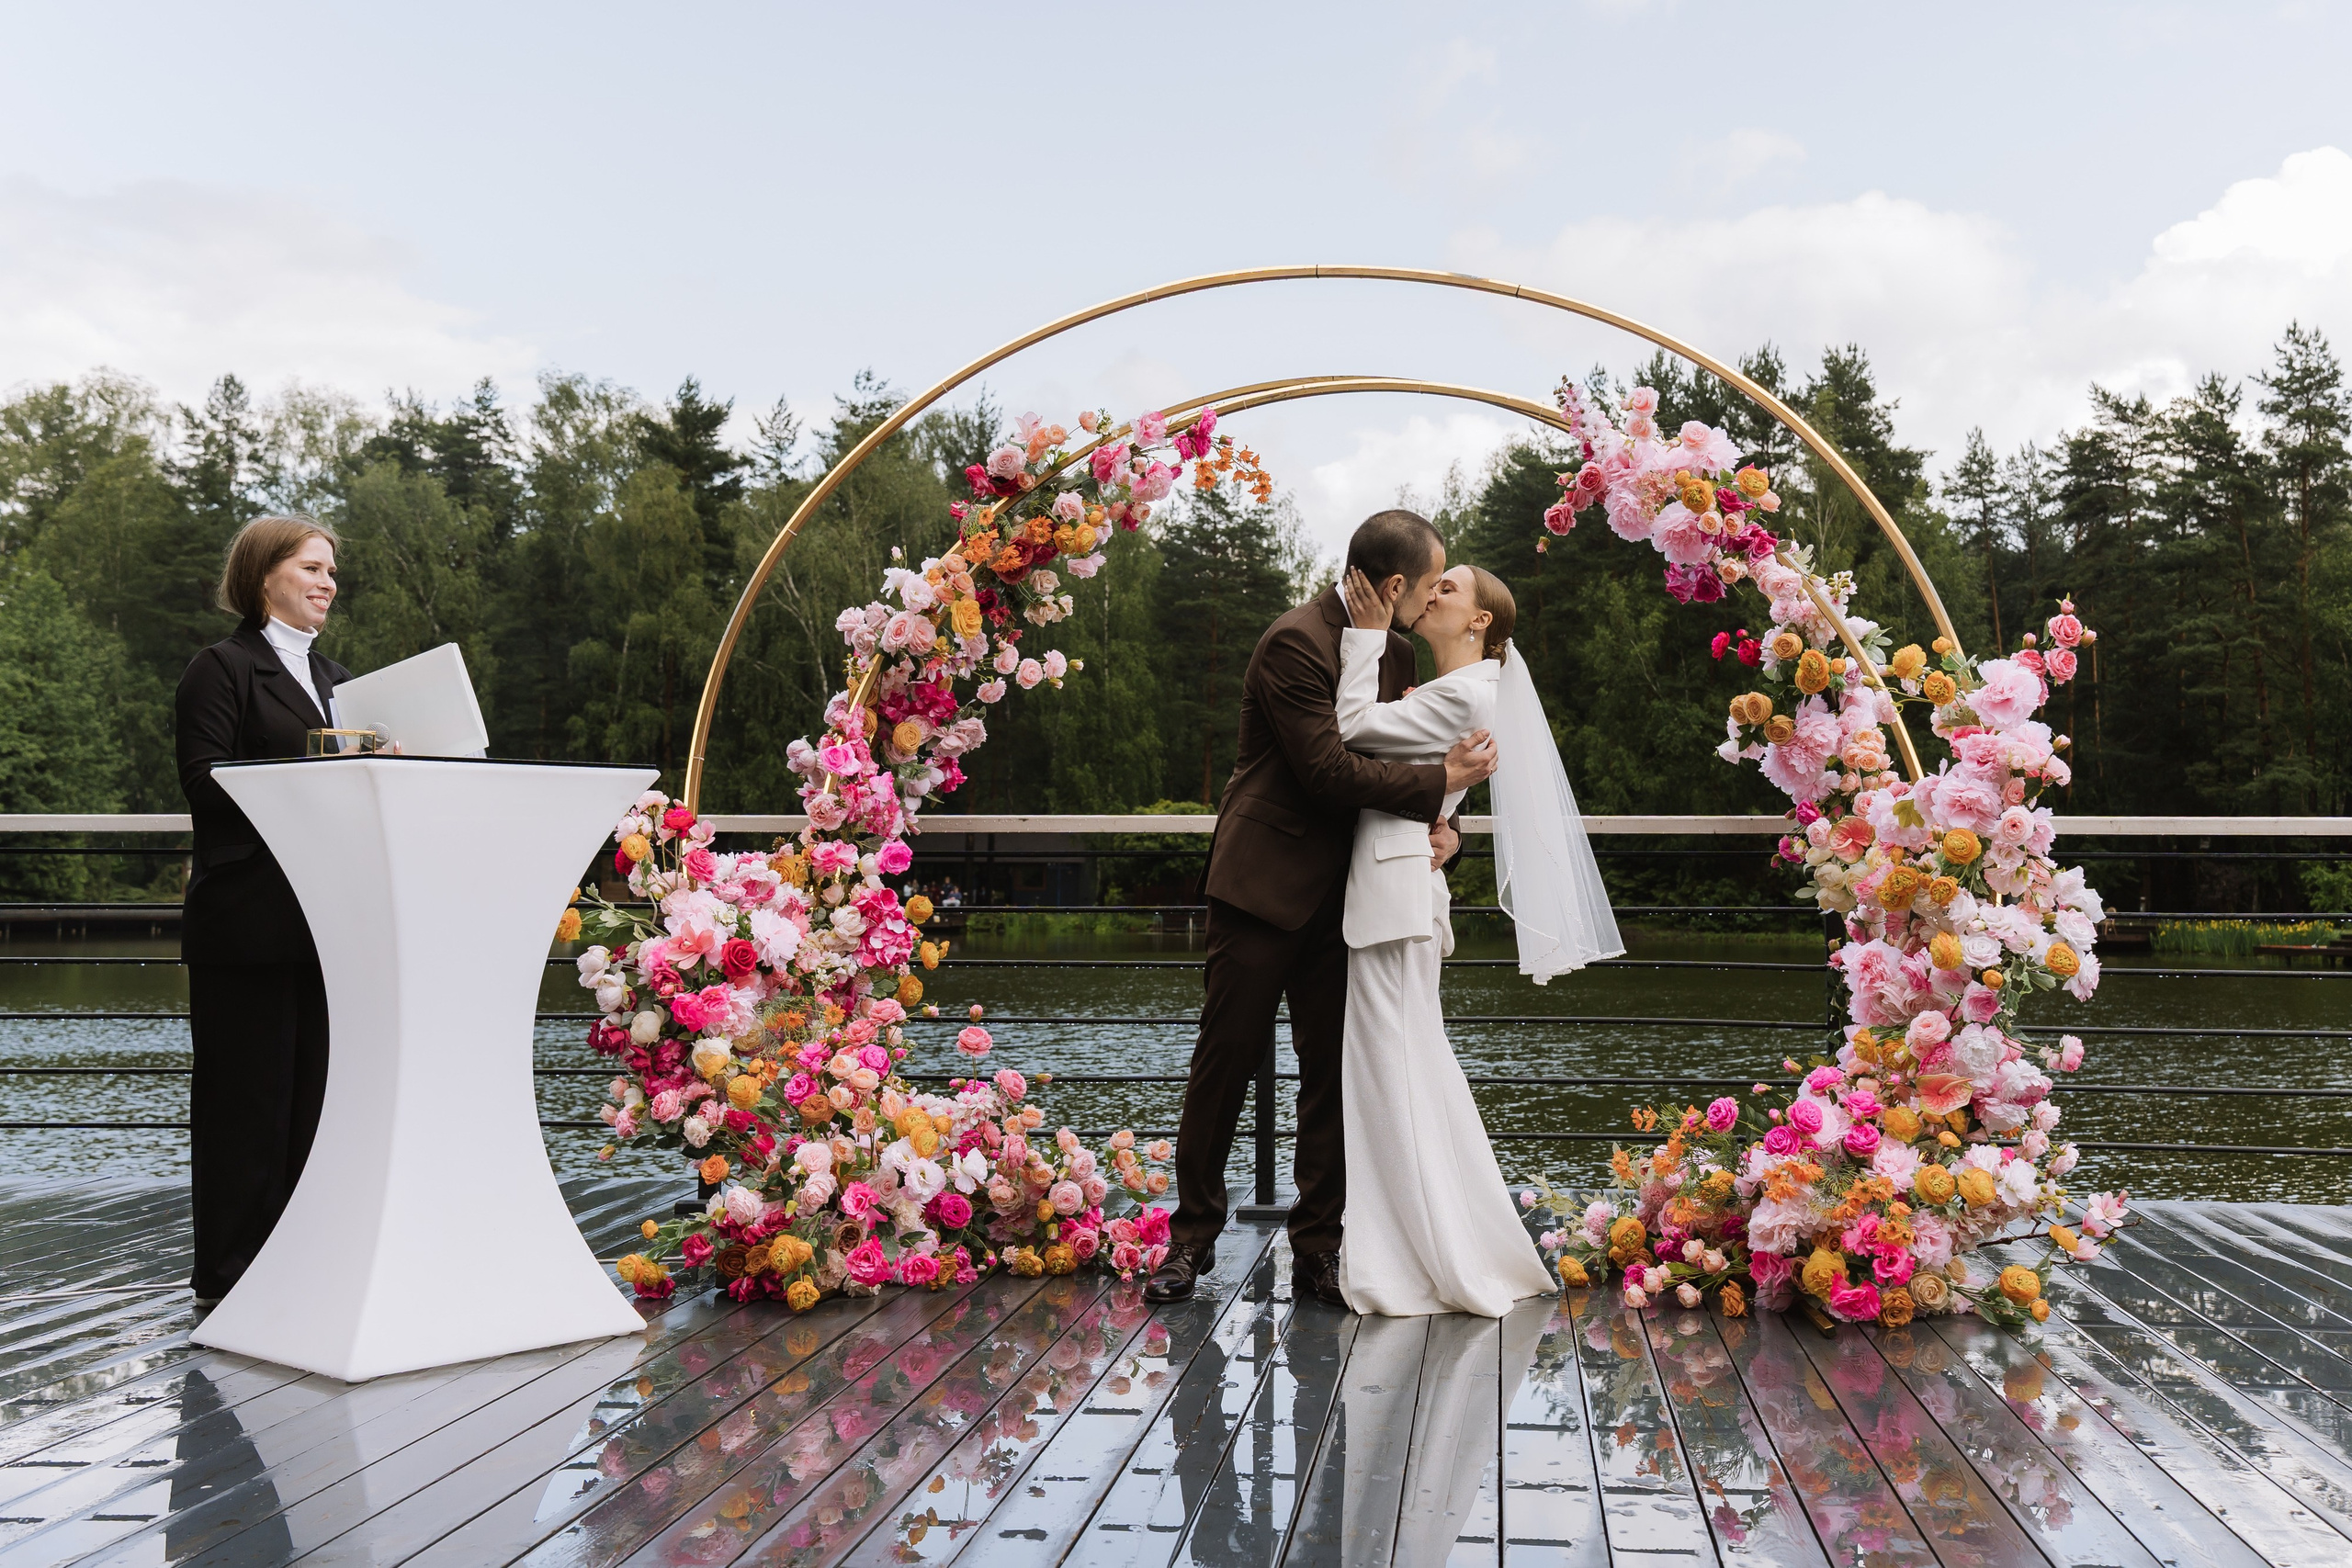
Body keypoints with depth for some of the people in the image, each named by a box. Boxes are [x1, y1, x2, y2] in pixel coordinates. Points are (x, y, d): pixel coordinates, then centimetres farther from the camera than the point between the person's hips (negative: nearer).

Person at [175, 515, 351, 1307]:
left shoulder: (334, 677, 21)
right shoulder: (221, 668, -2)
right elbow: (208, 785, -13)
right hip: (248, 921, -7)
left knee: (315, 1094, 9)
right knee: (247, 1099, -2)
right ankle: (231, 1275, 6)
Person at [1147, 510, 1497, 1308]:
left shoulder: (1395, 651, 10)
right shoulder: (1296, 642, -16)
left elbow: (1403, 755, 15)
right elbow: (1328, 769, -21)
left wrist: (1439, 822, -6)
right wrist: (1440, 780, -16)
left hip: (1338, 892, 7)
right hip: (1265, 879, -7)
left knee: (1332, 1065, 6)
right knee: (1227, 1056, 1)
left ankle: (1318, 1240, 15)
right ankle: (1193, 1234, 13)